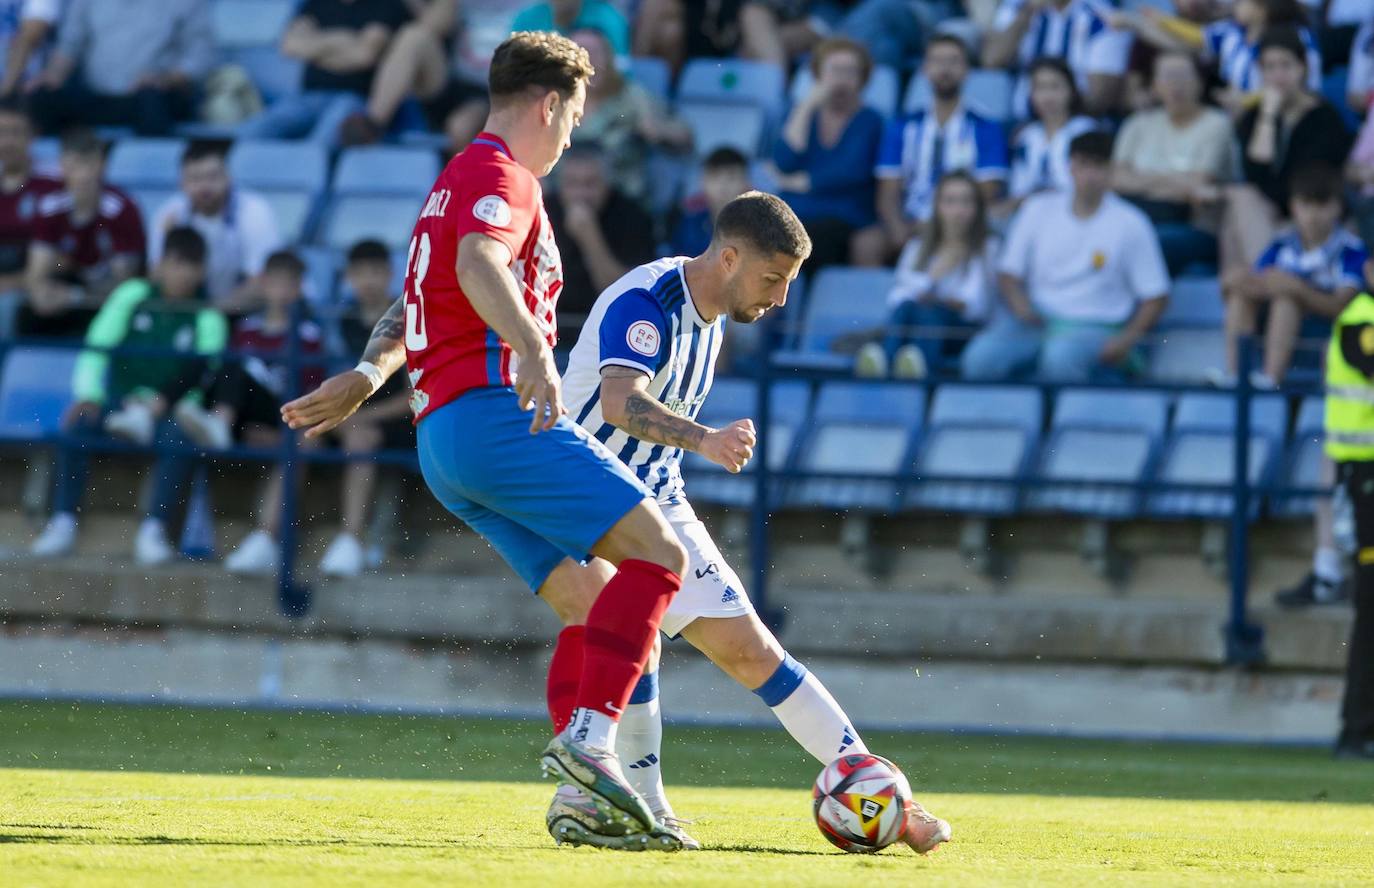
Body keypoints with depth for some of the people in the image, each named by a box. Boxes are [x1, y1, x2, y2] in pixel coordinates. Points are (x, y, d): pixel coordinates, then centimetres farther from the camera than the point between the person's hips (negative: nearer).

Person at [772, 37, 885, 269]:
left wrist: (805, 183, -3)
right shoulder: (804, 114, 18)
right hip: (793, 217, 2)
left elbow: (854, 171, -8)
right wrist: (807, 106, 1)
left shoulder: (869, 121, 9)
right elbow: (784, 163, 1)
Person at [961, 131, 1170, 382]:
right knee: (982, 356, -29)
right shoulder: (1038, 209, 9)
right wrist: (1019, 302, -11)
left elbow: (1156, 296, 4)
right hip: (1035, 321, 2)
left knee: (1060, 357, -39)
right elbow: (1008, 273, 11)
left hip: (1093, 328, -2)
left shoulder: (1130, 223, 2)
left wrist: (1128, 338, -12)